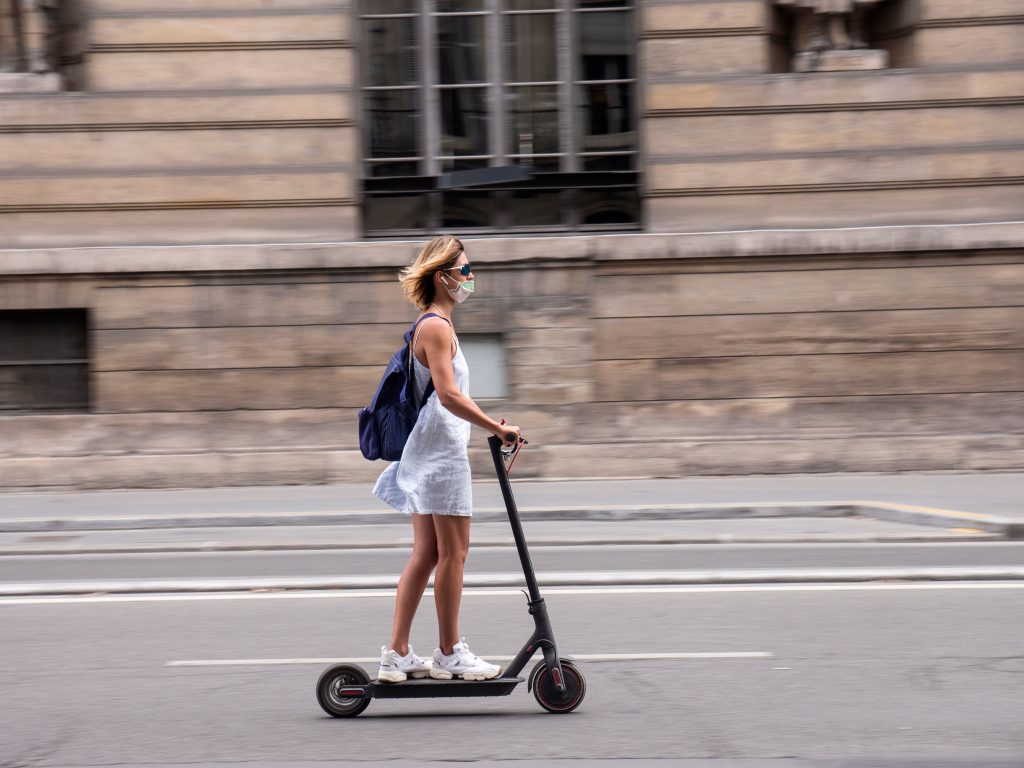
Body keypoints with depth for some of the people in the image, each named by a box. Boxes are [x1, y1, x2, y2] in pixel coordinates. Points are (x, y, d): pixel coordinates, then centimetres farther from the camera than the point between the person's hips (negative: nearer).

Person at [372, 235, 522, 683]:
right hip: (442, 449, -10)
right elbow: (449, 394, -24)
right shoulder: (437, 327, -15)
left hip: (425, 454, 10)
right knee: (453, 553, -3)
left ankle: (397, 655, 9)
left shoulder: (431, 324, 17)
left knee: (426, 555, 9)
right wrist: (496, 427, -23)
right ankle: (449, 654, 4)